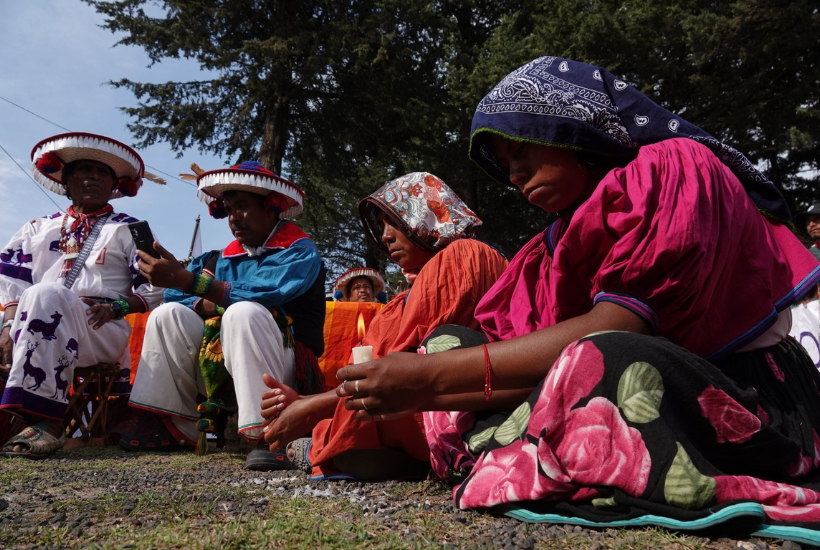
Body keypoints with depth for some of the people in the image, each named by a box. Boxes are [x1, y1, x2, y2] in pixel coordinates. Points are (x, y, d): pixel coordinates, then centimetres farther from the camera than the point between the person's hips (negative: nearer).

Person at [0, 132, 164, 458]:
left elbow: (153, 290, 6)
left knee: (46, 293, -34)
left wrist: (116, 308, -13)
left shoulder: (128, 230, 15)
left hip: (105, 333, -3)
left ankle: (46, 422, -39)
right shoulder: (40, 229, 25)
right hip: (39, 332, 4)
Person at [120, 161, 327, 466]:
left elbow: (259, 295, -22)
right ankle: (179, 427, -9)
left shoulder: (300, 252, -3)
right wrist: (209, 305, -12)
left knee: (244, 313, -31)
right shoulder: (224, 257, 16)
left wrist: (185, 280, -27)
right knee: (168, 315, -5)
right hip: (219, 370, 6)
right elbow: (173, 295, 8)